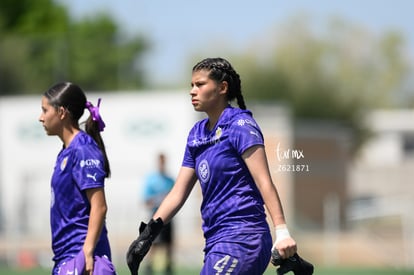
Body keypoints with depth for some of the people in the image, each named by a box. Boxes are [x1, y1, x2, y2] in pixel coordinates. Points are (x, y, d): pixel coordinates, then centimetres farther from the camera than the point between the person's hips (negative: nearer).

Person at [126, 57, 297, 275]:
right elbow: (179, 192, 18)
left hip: (241, 239, -8)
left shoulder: (240, 125, -6)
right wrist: (148, 233, 10)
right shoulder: (197, 134, 17)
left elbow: (264, 183, -14)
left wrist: (282, 232, -23)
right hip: (216, 242, 8)